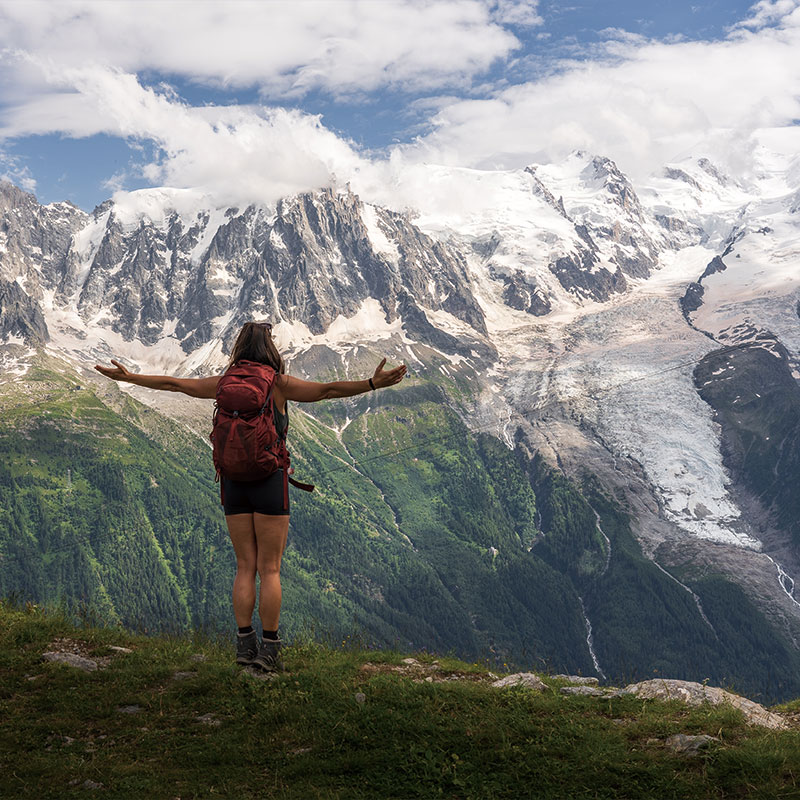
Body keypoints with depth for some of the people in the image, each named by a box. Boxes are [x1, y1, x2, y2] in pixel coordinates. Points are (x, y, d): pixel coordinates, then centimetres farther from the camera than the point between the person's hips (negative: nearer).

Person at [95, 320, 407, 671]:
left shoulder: (226, 384, 5)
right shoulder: (279, 384, -6)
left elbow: (172, 383, 11)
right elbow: (328, 389, -18)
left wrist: (127, 376, 21)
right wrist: (373, 383, -22)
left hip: (234, 482, 4)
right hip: (269, 480, -4)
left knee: (245, 567, 10)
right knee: (270, 569, 1)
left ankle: (245, 643, 8)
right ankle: (269, 648, 1)